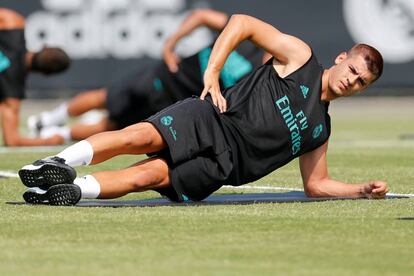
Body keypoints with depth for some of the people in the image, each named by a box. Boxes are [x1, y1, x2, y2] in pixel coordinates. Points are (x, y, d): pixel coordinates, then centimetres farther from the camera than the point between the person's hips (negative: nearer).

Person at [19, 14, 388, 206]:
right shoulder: (300, 56, 7)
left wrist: (363, 190, 13)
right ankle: (58, 165, -28)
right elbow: (243, 23, 3)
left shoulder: (320, 129, 22)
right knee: (140, 136, -31)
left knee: (147, 175, -24)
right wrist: (212, 73, -7)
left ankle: (72, 190, -31)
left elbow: (316, 184, 27)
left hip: (219, 164, 3)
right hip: (211, 121, -3)